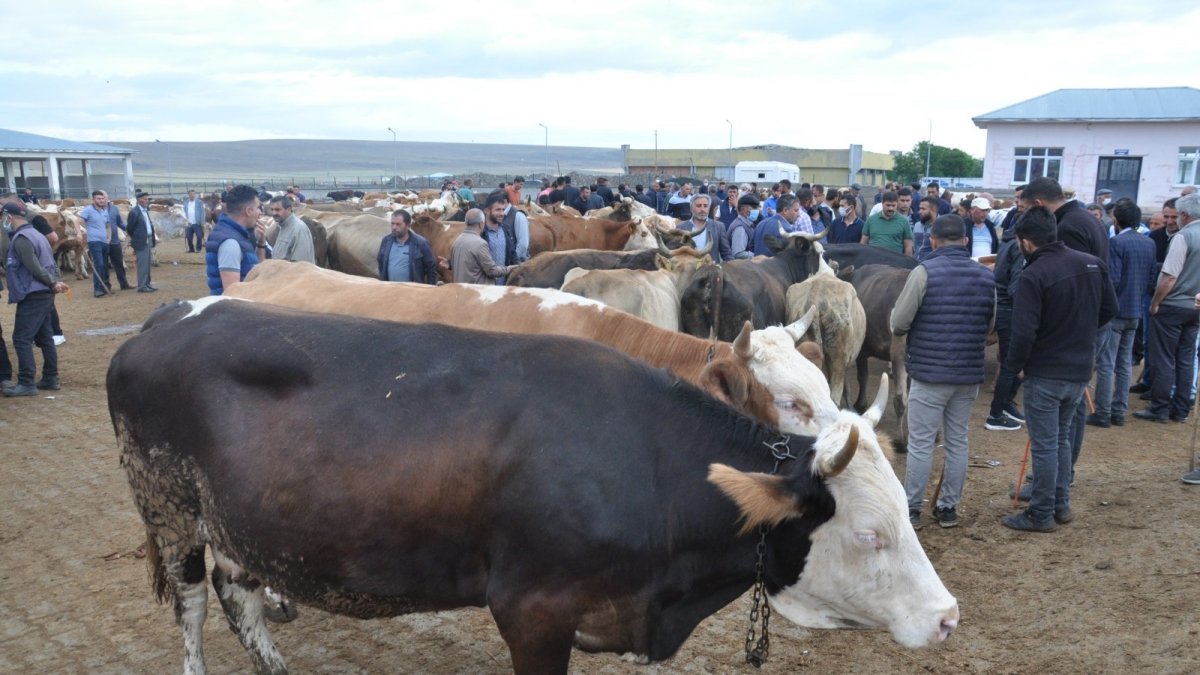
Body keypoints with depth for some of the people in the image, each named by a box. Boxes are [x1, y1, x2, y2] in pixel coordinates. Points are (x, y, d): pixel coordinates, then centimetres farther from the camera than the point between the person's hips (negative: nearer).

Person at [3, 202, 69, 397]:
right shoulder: (35, 234, 17)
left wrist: (53, 283, -10)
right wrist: (55, 282, 2)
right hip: (44, 294, 10)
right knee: (44, 337, 14)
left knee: (22, 339, -7)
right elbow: (48, 263, 15)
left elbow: (33, 268, -20)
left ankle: (26, 383, -7)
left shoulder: (21, 238, -15)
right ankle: (50, 379, 18)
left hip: (33, 296, -10)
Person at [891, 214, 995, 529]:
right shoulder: (986, 276, 4)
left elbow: (898, 323, -11)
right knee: (957, 441, 14)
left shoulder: (925, 271, -11)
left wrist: (919, 327, 10)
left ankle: (911, 509, 10)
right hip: (969, 374, 4)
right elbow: (990, 326, 11)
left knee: (921, 443, 3)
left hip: (928, 373, -4)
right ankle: (949, 508, 21)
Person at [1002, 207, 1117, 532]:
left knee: (1044, 444, 3)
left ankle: (1042, 515, 12)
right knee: (1062, 438, 21)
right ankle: (1061, 504, 30)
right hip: (1080, 370, 7)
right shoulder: (1093, 264, 0)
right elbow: (1109, 309, 10)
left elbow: (1023, 332, -23)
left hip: (1045, 374, -7)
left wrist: (1015, 365, -6)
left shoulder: (1033, 276, -21)